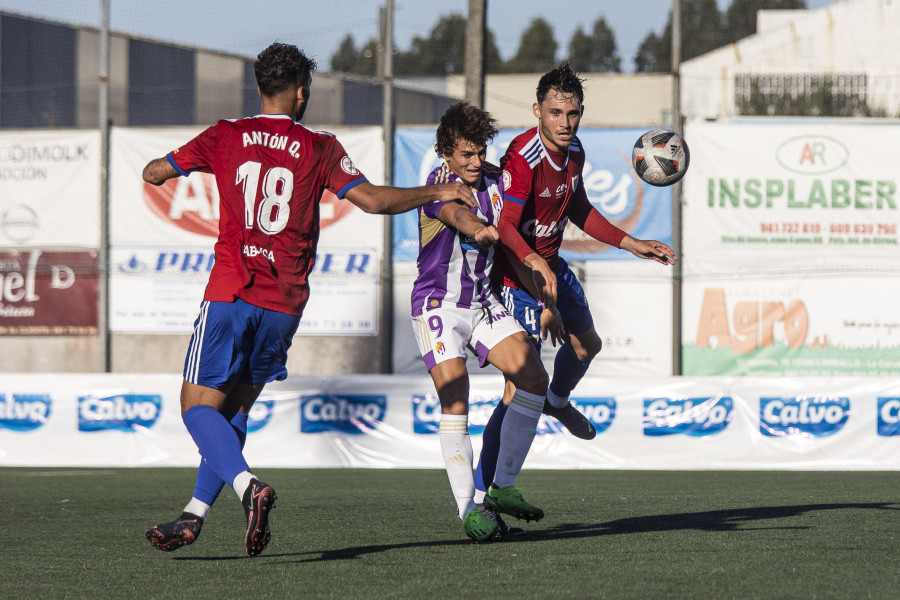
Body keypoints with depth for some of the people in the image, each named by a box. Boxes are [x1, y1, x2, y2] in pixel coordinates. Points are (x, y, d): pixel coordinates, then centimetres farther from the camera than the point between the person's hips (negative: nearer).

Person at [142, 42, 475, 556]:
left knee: (198, 404, -1)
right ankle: (194, 517, 11)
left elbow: (155, 173, 14)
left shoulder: (226, 136, 5)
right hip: (286, 303, 2)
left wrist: (161, 168, 39)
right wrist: (439, 193, 11)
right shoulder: (320, 148, 3)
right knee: (234, 408, 16)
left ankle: (248, 486, -26)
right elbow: (373, 200, -4)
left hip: (232, 292, -2)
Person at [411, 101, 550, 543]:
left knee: (534, 378, -8)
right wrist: (481, 230, -62)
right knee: (455, 403, -15)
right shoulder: (440, 185, -15)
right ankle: (468, 509, -9)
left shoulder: (494, 179, 6)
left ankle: (502, 487, 2)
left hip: (483, 302, 6)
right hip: (439, 304, -6)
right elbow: (457, 215, -40)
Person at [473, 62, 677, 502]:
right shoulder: (523, 158, -28)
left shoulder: (573, 152, 1)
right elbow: (505, 226, -35)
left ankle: (557, 402, 63)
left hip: (551, 267, 9)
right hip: (517, 270, -9)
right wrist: (538, 266, -51)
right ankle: (480, 494, -13)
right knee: (522, 386, -15)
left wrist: (632, 245, 17)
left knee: (586, 344, 30)